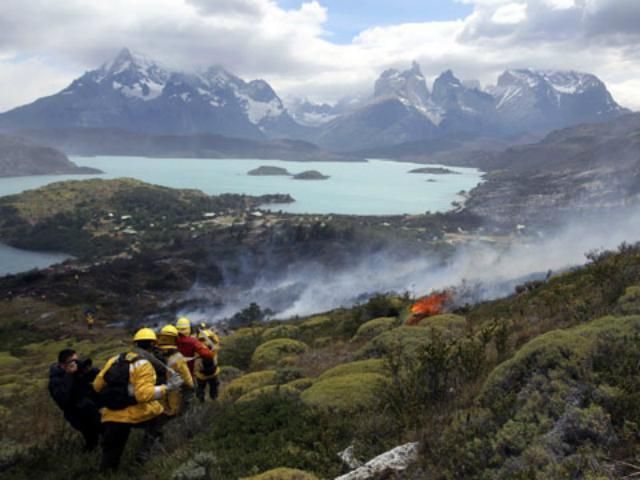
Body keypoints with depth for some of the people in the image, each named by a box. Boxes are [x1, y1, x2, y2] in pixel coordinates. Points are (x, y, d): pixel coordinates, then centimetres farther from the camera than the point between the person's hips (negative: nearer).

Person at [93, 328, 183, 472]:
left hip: (111, 416, 5)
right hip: (135, 414, -5)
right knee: (157, 414, 25)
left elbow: (97, 385, 10)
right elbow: (144, 394, -22)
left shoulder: (115, 359, 9)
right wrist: (167, 387, -15)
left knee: (110, 457, 16)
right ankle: (145, 451, 16)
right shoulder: (143, 364, -11)